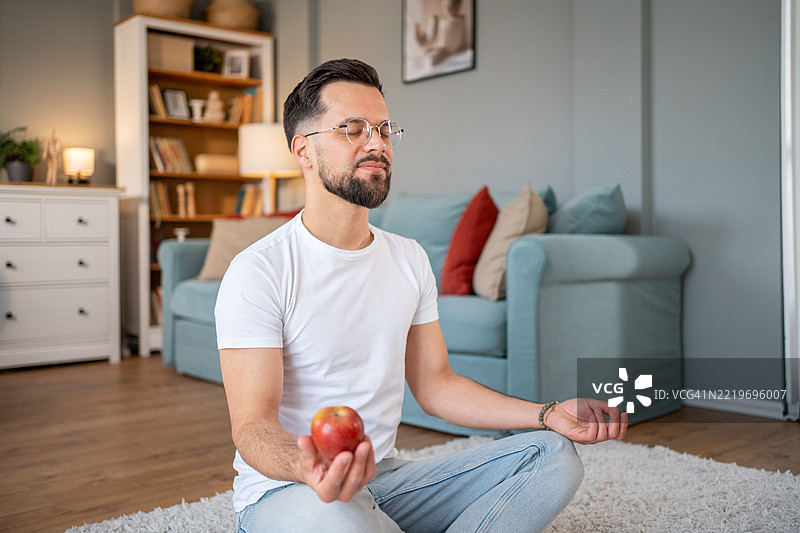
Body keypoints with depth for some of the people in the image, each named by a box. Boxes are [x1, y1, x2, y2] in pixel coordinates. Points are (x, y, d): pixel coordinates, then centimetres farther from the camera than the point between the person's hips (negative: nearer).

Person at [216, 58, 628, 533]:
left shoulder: (410, 260, 7)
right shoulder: (259, 272, -13)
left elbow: (434, 383, 9)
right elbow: (253, 425, -17)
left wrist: (551, 415, -3)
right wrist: (306, 468, -41)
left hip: (385, 477, 6)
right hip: (284, 489, -6)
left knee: (553, 456, -10)